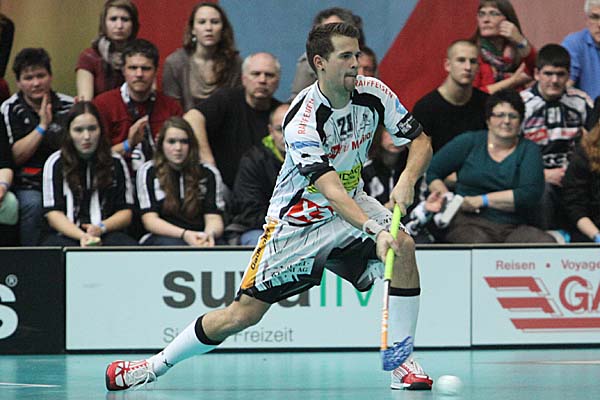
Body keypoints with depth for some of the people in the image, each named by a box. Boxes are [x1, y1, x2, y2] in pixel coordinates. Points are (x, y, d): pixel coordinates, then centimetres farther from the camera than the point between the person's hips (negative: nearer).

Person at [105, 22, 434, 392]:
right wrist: (375, 231, -52)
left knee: (404, 246, -25)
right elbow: (330, 191, -38)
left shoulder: (374, 94, -12)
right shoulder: (302, 120, -29)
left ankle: (402, 362, -14)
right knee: (243, 314, -5)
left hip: (352, 205, 5)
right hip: (298, 218, -4)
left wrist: (407, 181, -24)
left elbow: (421, 142, -3)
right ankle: (157, 365, 14)